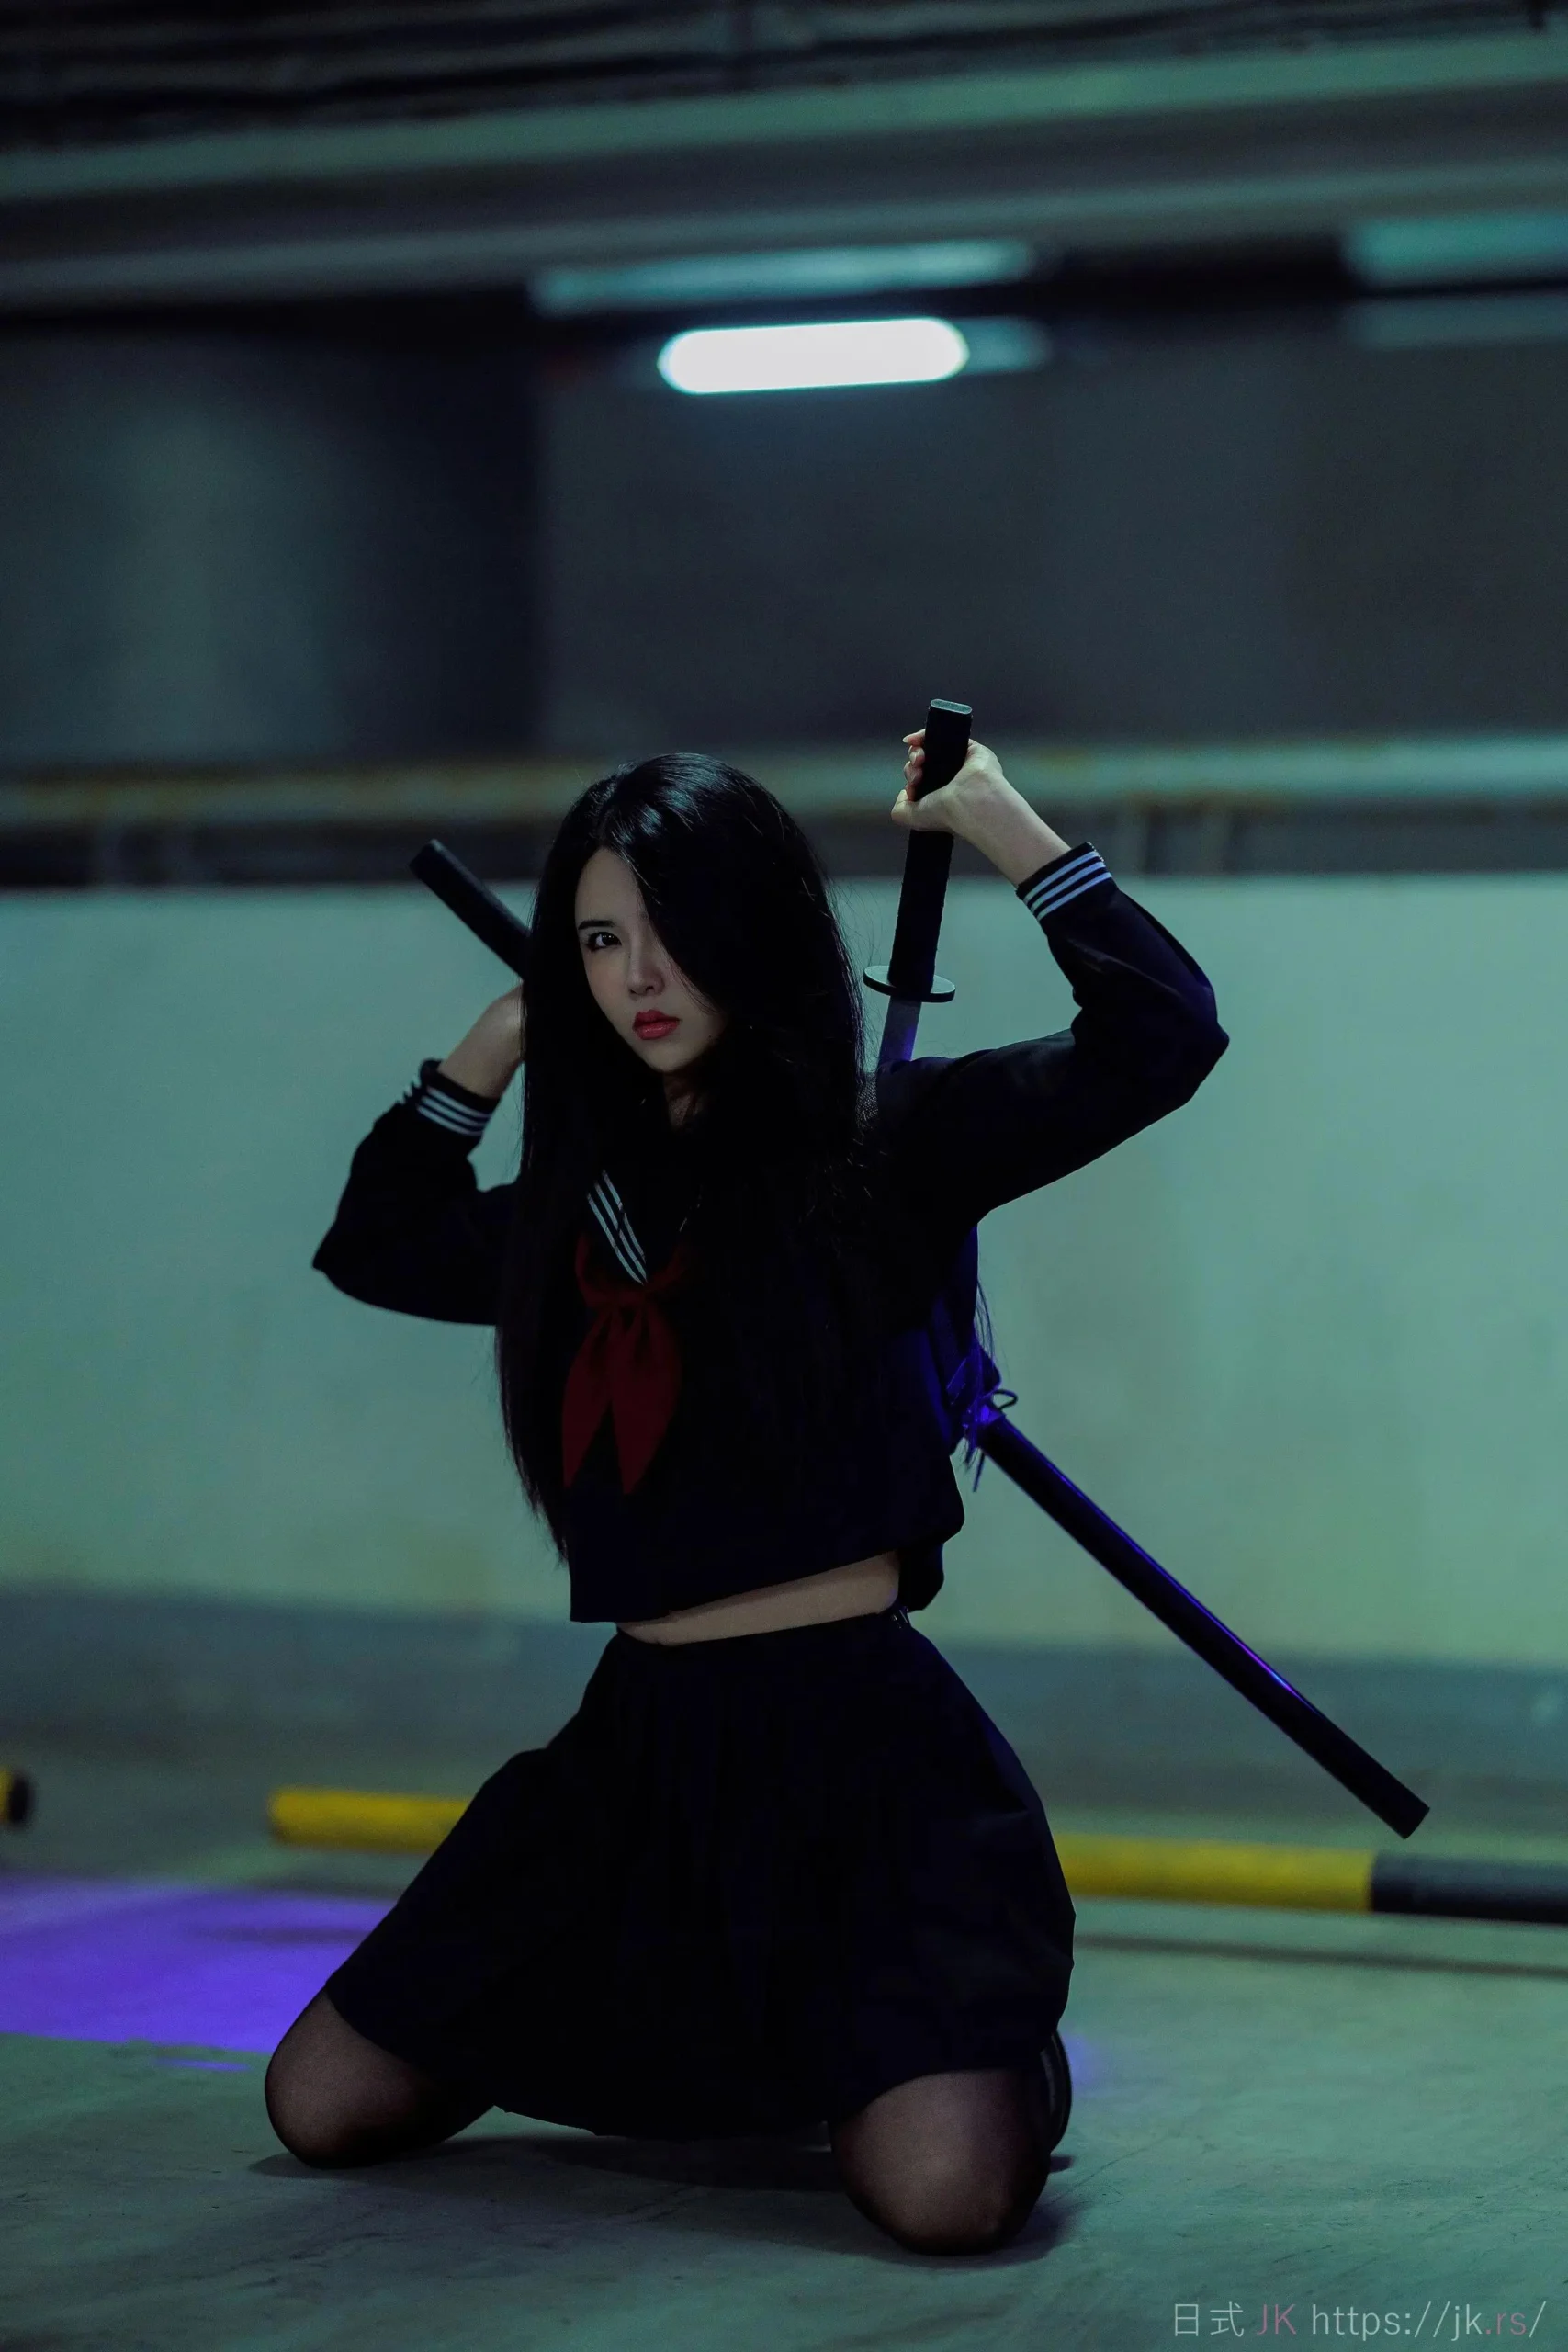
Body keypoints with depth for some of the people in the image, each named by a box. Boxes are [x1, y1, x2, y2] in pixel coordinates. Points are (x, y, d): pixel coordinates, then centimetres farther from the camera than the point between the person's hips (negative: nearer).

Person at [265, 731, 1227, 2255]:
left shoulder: (879, 1143, -3)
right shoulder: (584, 1200, 14)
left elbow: (1158, 1035, -14)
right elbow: (373, 1246, 30)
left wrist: (995, 820, -8)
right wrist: (499, 1039, 22)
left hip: (854, 1739, -6)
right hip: (642, 1744, 6)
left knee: (946, 2189, -26)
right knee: (327, 2105, 7)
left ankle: (1010, 2039, 12)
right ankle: (727, 2049, 26)